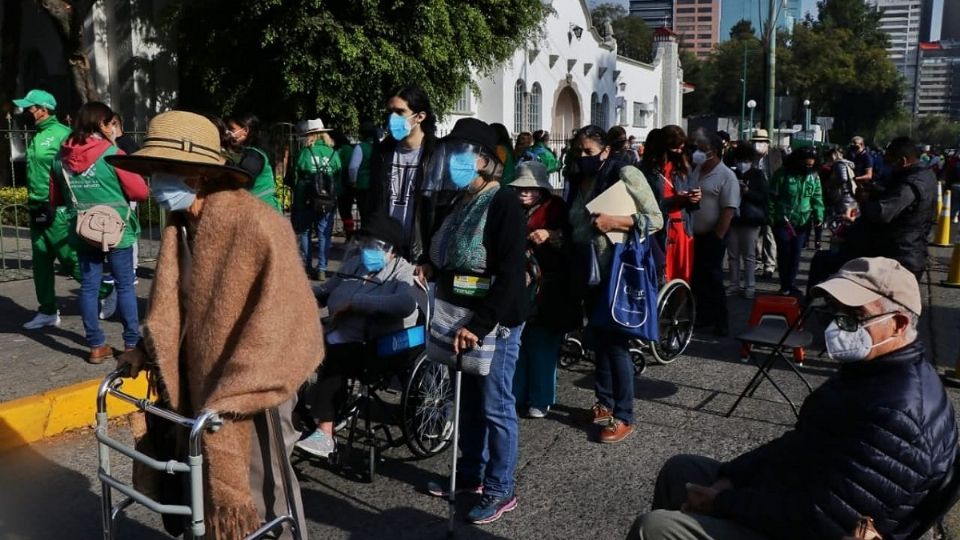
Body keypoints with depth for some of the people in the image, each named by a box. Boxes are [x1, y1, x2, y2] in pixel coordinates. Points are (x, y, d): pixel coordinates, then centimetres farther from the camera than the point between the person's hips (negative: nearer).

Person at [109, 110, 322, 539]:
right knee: (200, 486, 20)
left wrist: (233, 394, -27)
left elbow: (285, 319, -26)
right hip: (193, 385, 7)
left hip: (248, 395, -7)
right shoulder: (180, 225, 3)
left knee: (258, 493, 9)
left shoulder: (257, 226, -24)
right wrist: (148, 350, 3)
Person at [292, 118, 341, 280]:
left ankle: (307, 267, 12)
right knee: (324, 235, 7)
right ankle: (321, 269, 3)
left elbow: (296, 178, -5)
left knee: (304, 232, 12)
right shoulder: (333, 153, -2)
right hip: (328, 201, 2)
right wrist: (335, 197, 9)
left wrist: (296, 203, 4)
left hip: (306, 200, -1)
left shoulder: (304, 153, -8)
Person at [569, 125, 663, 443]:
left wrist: (615, 222, -23)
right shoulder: (580, 180, 12)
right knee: (599, 338, 14)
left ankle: (623, 417, 7)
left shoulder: (625, 174, -9)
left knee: (615, 340, -4)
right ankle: (605, 403, 28)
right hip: (590, 270, 7)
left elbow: (656, 219, -12)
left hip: (618, 269, -7)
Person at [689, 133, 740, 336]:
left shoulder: (726, 177, -12)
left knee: (712, 279, -2)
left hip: (711, 236, -7)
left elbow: (729, 210, -16)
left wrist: (717, 237, -18)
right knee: (697, 278, 13)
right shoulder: (695, 171, 9)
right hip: (693, 234, 7)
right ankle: (704, 316, 26)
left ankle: (721, 322, 8)